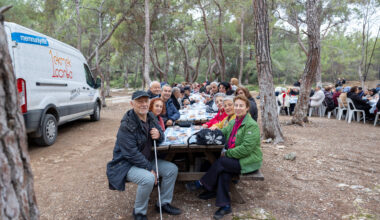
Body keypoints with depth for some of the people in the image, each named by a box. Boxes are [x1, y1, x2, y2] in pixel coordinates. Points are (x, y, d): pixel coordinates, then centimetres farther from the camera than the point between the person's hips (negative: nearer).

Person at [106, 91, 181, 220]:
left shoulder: (150, 117, 0)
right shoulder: (126, 125, -24)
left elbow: (161, 135, 10)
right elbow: (131, 153, -25)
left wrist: (159, 135, -17)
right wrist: (150, 168, -21)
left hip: (147, 159, 8)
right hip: (127, 164, -8)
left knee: (172, 169, -1)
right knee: (148, 179, -33)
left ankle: (164, 203, 17)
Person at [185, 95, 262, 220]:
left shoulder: (251, 125, -15)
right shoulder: (233, 122, 11)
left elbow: (246, 148, -21)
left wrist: (227, 153, -16)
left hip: (250, 161, -6)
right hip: (235, 157, 6)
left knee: (221, 162, -24)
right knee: (224, 172, -24)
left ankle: (201, 184, -6)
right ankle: (225, 206, -18)